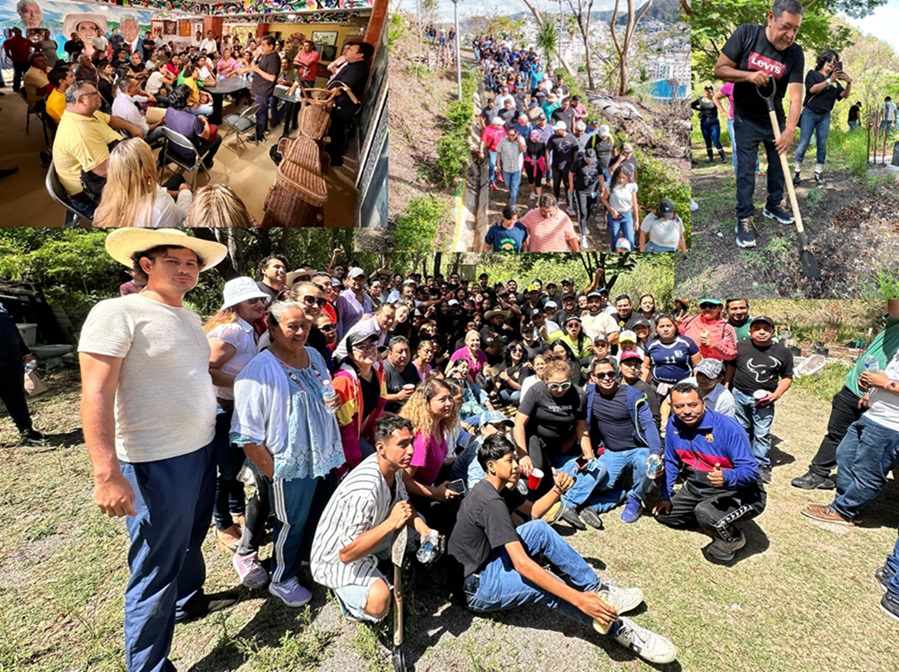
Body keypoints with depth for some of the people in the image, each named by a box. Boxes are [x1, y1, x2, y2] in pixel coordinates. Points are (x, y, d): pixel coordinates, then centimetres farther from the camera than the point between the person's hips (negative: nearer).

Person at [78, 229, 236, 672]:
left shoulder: (190, 317, 11)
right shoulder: (117, 312, -14)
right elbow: (96, 395, -19)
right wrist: (107, 475, -24)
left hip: (203, 450, 8)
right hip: (157, 462, -8)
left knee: (192, 539, 27)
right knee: (156, 570, 5)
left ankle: (191, 600, 51)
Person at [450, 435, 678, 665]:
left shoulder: (497, 489, 3)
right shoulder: (491, 502, -27)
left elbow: (532, 510, 13)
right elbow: (522, 564, -33)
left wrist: (557, 490, -7)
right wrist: (578, 598, -34)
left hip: (489, 561, 9)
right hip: (477, 587, -9)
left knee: (538, 529, -4)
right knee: (550, 587, -26)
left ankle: (596, 588, 1)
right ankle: (619, 628, -7)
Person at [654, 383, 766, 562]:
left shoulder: (728, 427, -26)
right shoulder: (673, 425, -9)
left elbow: (750, 470, -27)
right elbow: (671, 462, 5)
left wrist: (726, 477, -48)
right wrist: (665, 495, 3)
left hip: (737, 493, -7)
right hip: (696, 489, 7)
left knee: (705, 513, -34)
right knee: (663, 513, 11)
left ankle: (732, 538, 1)